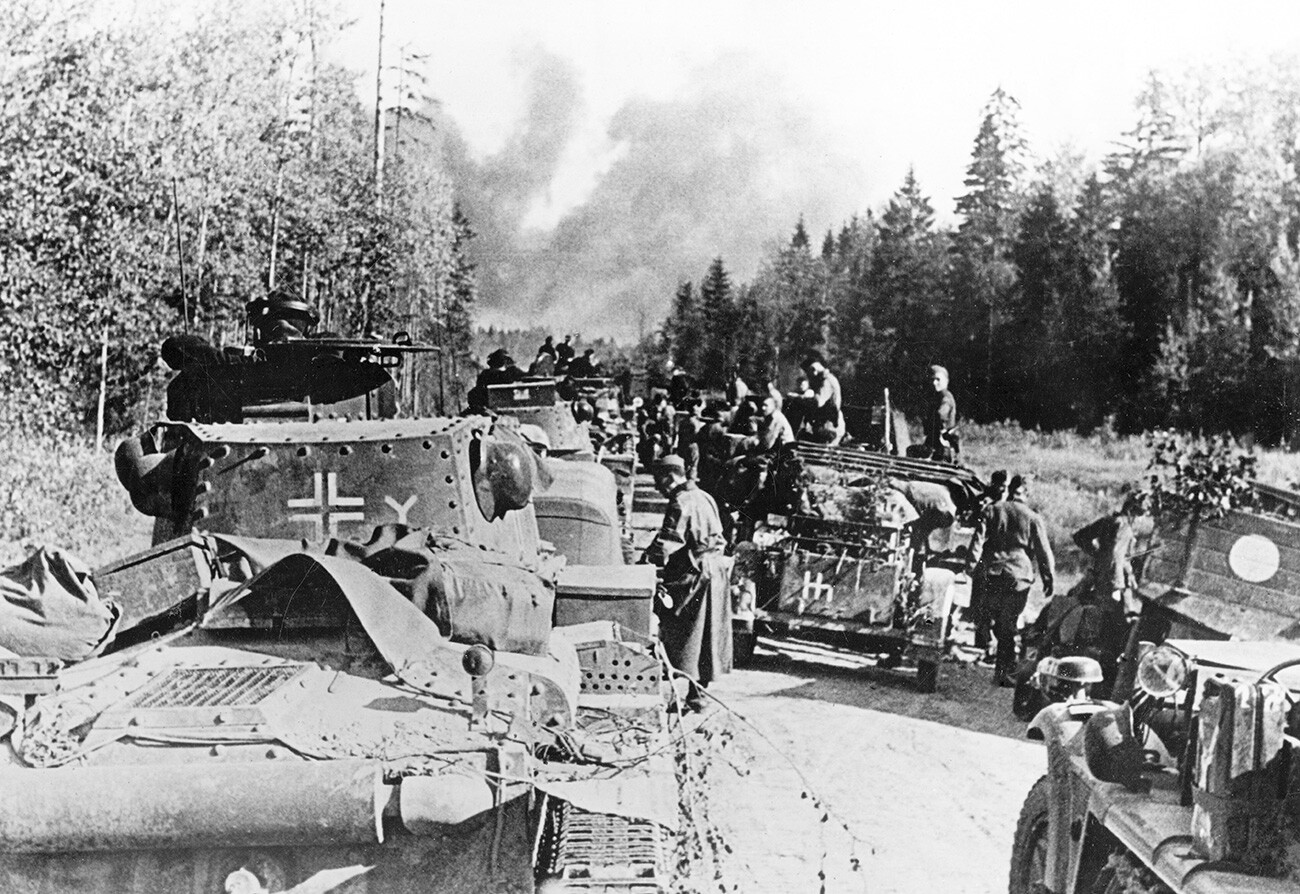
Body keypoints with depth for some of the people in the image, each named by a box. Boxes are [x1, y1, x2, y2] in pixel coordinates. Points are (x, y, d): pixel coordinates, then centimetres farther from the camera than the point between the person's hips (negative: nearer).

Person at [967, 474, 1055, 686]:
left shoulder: (992, 511, 7)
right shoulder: (1033, 518, 3)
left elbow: (978, 540, 1)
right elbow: (1043, 551, 5)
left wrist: (972, 566, 1)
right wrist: (1049, 579, 10)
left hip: (993, 575, 2)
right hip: (1019, 576, -2)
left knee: (999, 623, 14)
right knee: (1008, 624, 1)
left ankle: (1004, 668, 16)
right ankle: (1004, 671, 0)